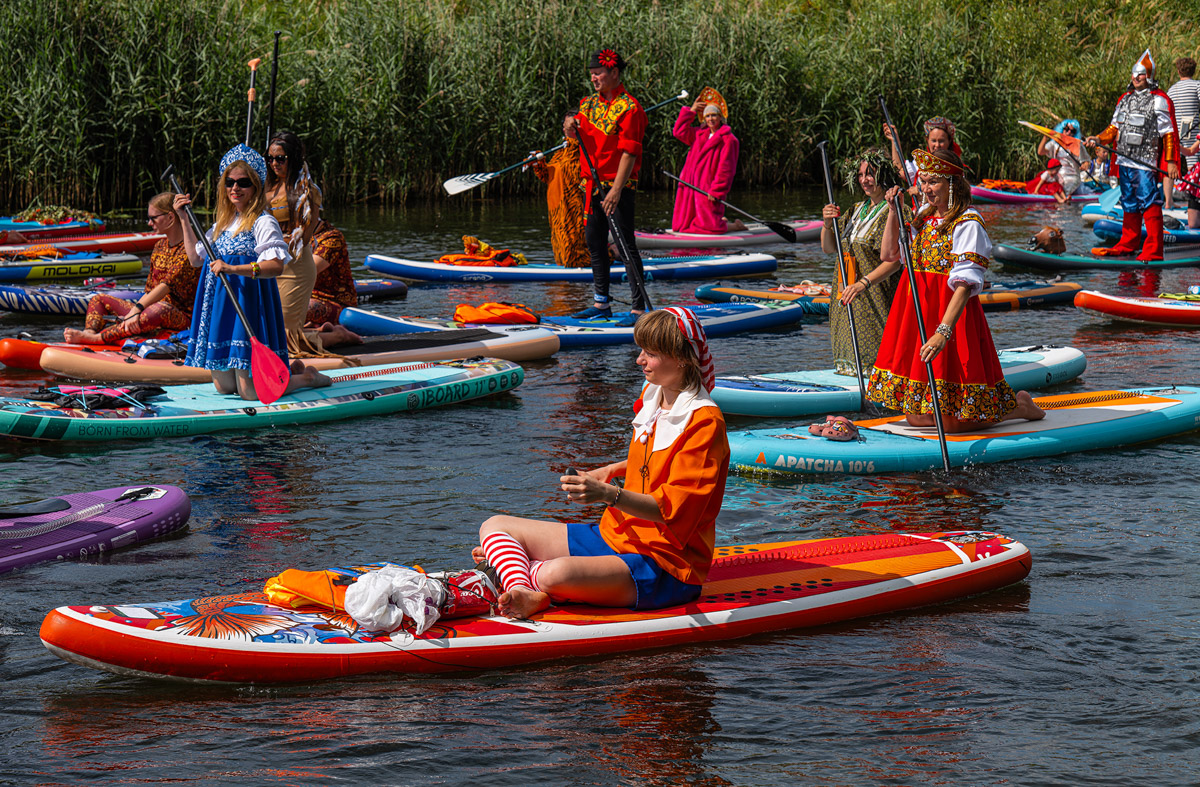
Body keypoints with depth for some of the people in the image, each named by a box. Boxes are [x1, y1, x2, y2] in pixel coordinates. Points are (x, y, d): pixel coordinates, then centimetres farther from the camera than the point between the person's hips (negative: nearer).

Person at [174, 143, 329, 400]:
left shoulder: (263, 222, -9)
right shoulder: (223, 223, 15)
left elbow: (276, 266, -22)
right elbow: (196, 258, 22)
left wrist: (233, 269, -31)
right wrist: (184, 219, 19)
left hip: (248, 301, -8)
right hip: (220, 302, 8)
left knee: (250, 392, -12)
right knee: (224, 387, 11)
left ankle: (307, 377, 13)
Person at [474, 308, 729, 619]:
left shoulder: (704, 421, -16)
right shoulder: (652, 396, 11)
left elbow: (673, 510, -24)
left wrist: (610, 495, -35)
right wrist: (613, 471, 16)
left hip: (667, 563, -10)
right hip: (615, 535, 10)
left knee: (557, 575, -39)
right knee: (494, 526, -2)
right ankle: (526, 593, -29)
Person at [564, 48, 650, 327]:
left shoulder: (629, 108, -11)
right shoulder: (589, 104, 13)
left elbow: (629, 153, -17)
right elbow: (575, 137, 13)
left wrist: (616, 190, -24)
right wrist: (571, 129, -11)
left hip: (618, 184, -8)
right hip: (592, 183, 8)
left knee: (626, 245, -9)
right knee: (594, 242, 13)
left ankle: (640, 307, -8)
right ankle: (602, 302, 23)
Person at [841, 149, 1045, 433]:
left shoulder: (968, 224, -13)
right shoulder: (924, 217, 11)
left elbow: (965, 285, -23)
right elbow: (892, 256, 21)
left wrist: (943, 332, -35)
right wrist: (893, 213, 7)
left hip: (952, 315, -8)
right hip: (917, 315, 8)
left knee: (952, 422, -8)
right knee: (916, 418, 9)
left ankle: (1018, 406, 16)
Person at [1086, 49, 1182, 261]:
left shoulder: (1159, 100, -4)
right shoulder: (1125, 99, 17)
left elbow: (1169, 133, -6)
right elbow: (1115, 127, 20)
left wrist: (1171, 161, -11)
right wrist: (1098, 139, 2)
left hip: (1146, 163, -7)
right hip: (1125, 160, 7)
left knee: (1149, 203, -9)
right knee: (1129, 204, 14)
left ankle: (1153, 250, -10)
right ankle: (1128, 244, 23)